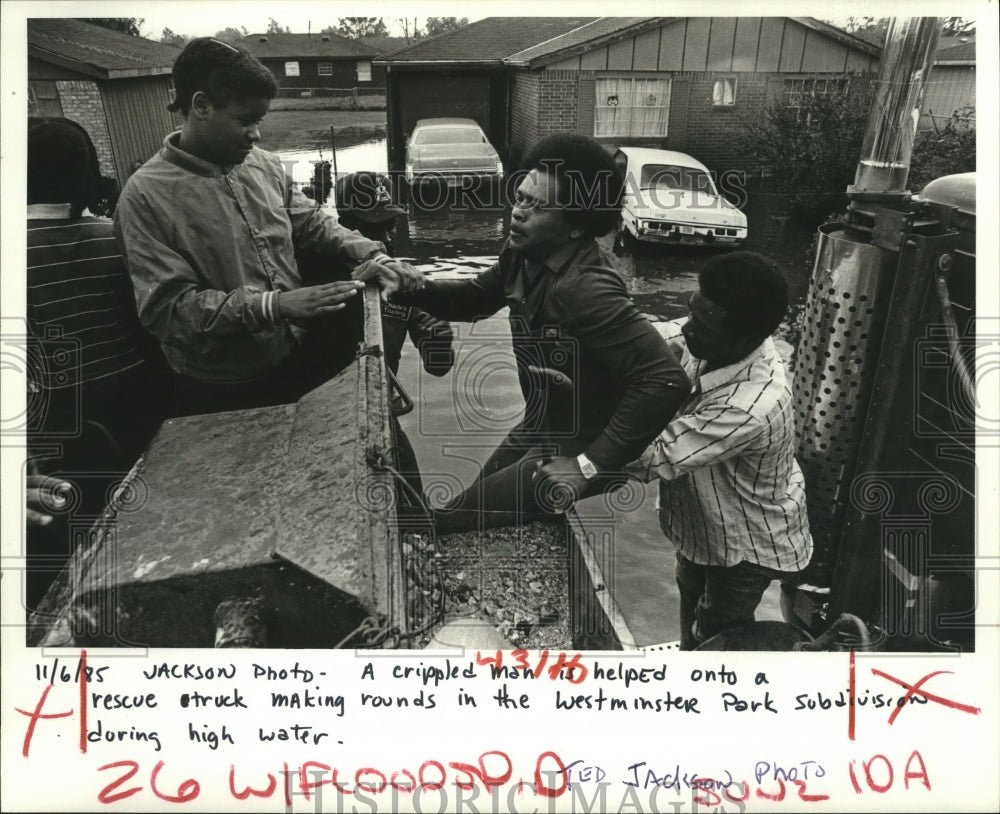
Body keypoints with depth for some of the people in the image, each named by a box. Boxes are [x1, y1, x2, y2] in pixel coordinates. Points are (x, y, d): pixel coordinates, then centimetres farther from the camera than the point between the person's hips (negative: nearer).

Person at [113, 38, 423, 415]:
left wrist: (373, 256, -5)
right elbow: (167, 308, -20)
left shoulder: (265, 165, 2)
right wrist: (274, 305, -29)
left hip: (301, 354, 5)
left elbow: (313, 223, 14)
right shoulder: (146, 195, -15)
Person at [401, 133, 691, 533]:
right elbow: (477, 298, 11)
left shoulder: (585, 289, -33)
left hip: (574, 451, -8)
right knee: (478, 504, 24)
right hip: (539, 431, 8)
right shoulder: (525, 253, -7)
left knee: (451, 522, -2)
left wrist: (590, 466, -31)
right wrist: (415, 287, -9)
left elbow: (667, 379, -36)